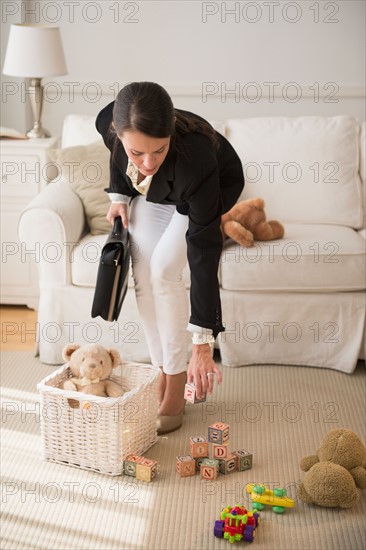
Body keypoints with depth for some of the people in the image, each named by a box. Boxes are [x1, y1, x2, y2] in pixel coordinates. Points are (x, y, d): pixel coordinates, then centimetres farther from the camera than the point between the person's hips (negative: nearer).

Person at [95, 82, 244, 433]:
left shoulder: (195, 158, -45)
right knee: (142, 272, -10)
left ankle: (176, 392, -8)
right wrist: (118, 196, -7)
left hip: (215, 189, -4)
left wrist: (202, 343, -42)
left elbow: (204, 255, -42)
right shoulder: (108, 124, -35)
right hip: (151, 195, 5)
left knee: (164, 268, -21)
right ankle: (162, 377, 4)